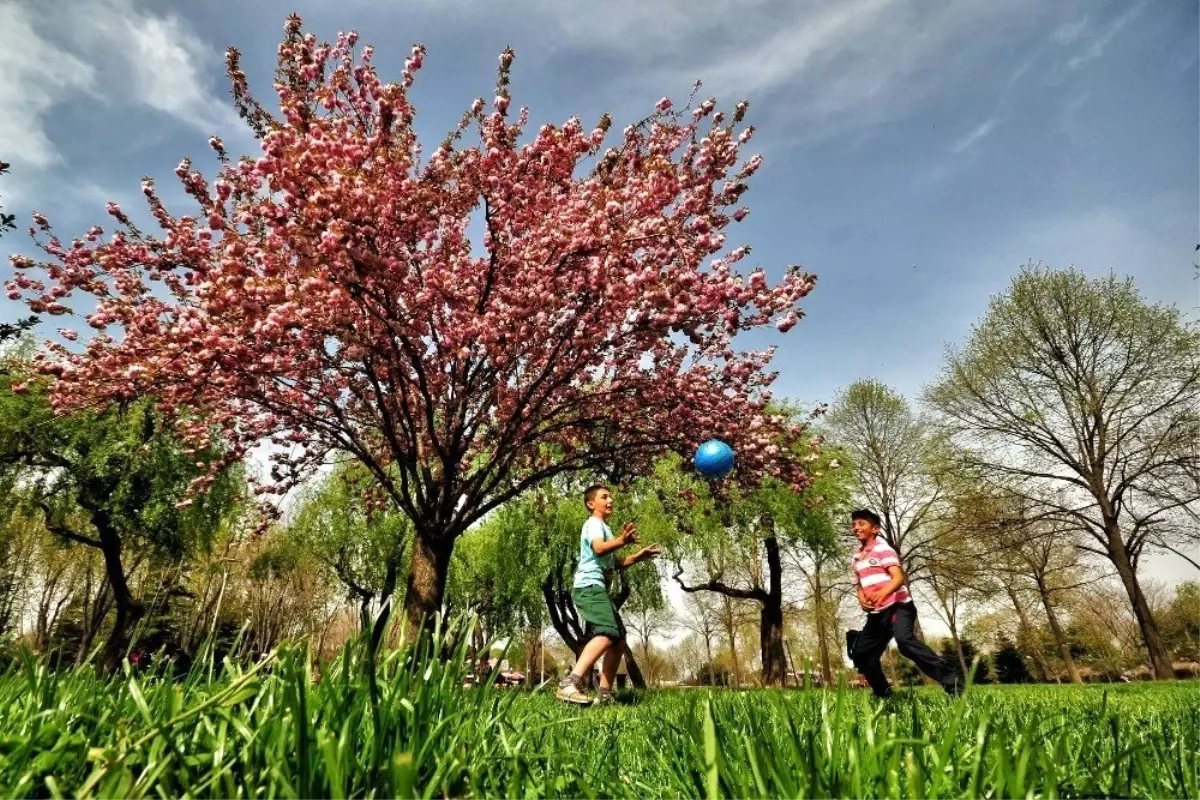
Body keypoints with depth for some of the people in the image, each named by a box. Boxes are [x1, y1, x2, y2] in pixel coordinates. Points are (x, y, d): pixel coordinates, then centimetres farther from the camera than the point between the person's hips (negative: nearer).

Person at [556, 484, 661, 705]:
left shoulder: (604, 528, 28)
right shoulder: (594, 523, -3)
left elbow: (615, 563, 34)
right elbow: (598, 548, -25)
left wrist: (639, 556, 21)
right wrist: (622, 541, -45)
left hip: (599, 589, 11)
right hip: (589, 586, -11)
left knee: (619, 640, 9)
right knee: (607, 633, -28)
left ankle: (604, 694, 11)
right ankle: (570, 684, -36)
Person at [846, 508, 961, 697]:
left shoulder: (882, 548, -6)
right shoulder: (857, 557, 15)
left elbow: (899, 577, -20)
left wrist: (882, 593, -40)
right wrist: (862, 600, -3)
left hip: (897, 606, -8)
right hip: (876, 613, 8)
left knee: (905, 640, -35)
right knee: (860, 653, 9)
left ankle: (950, 681, -32)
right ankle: (883, 694, 27)